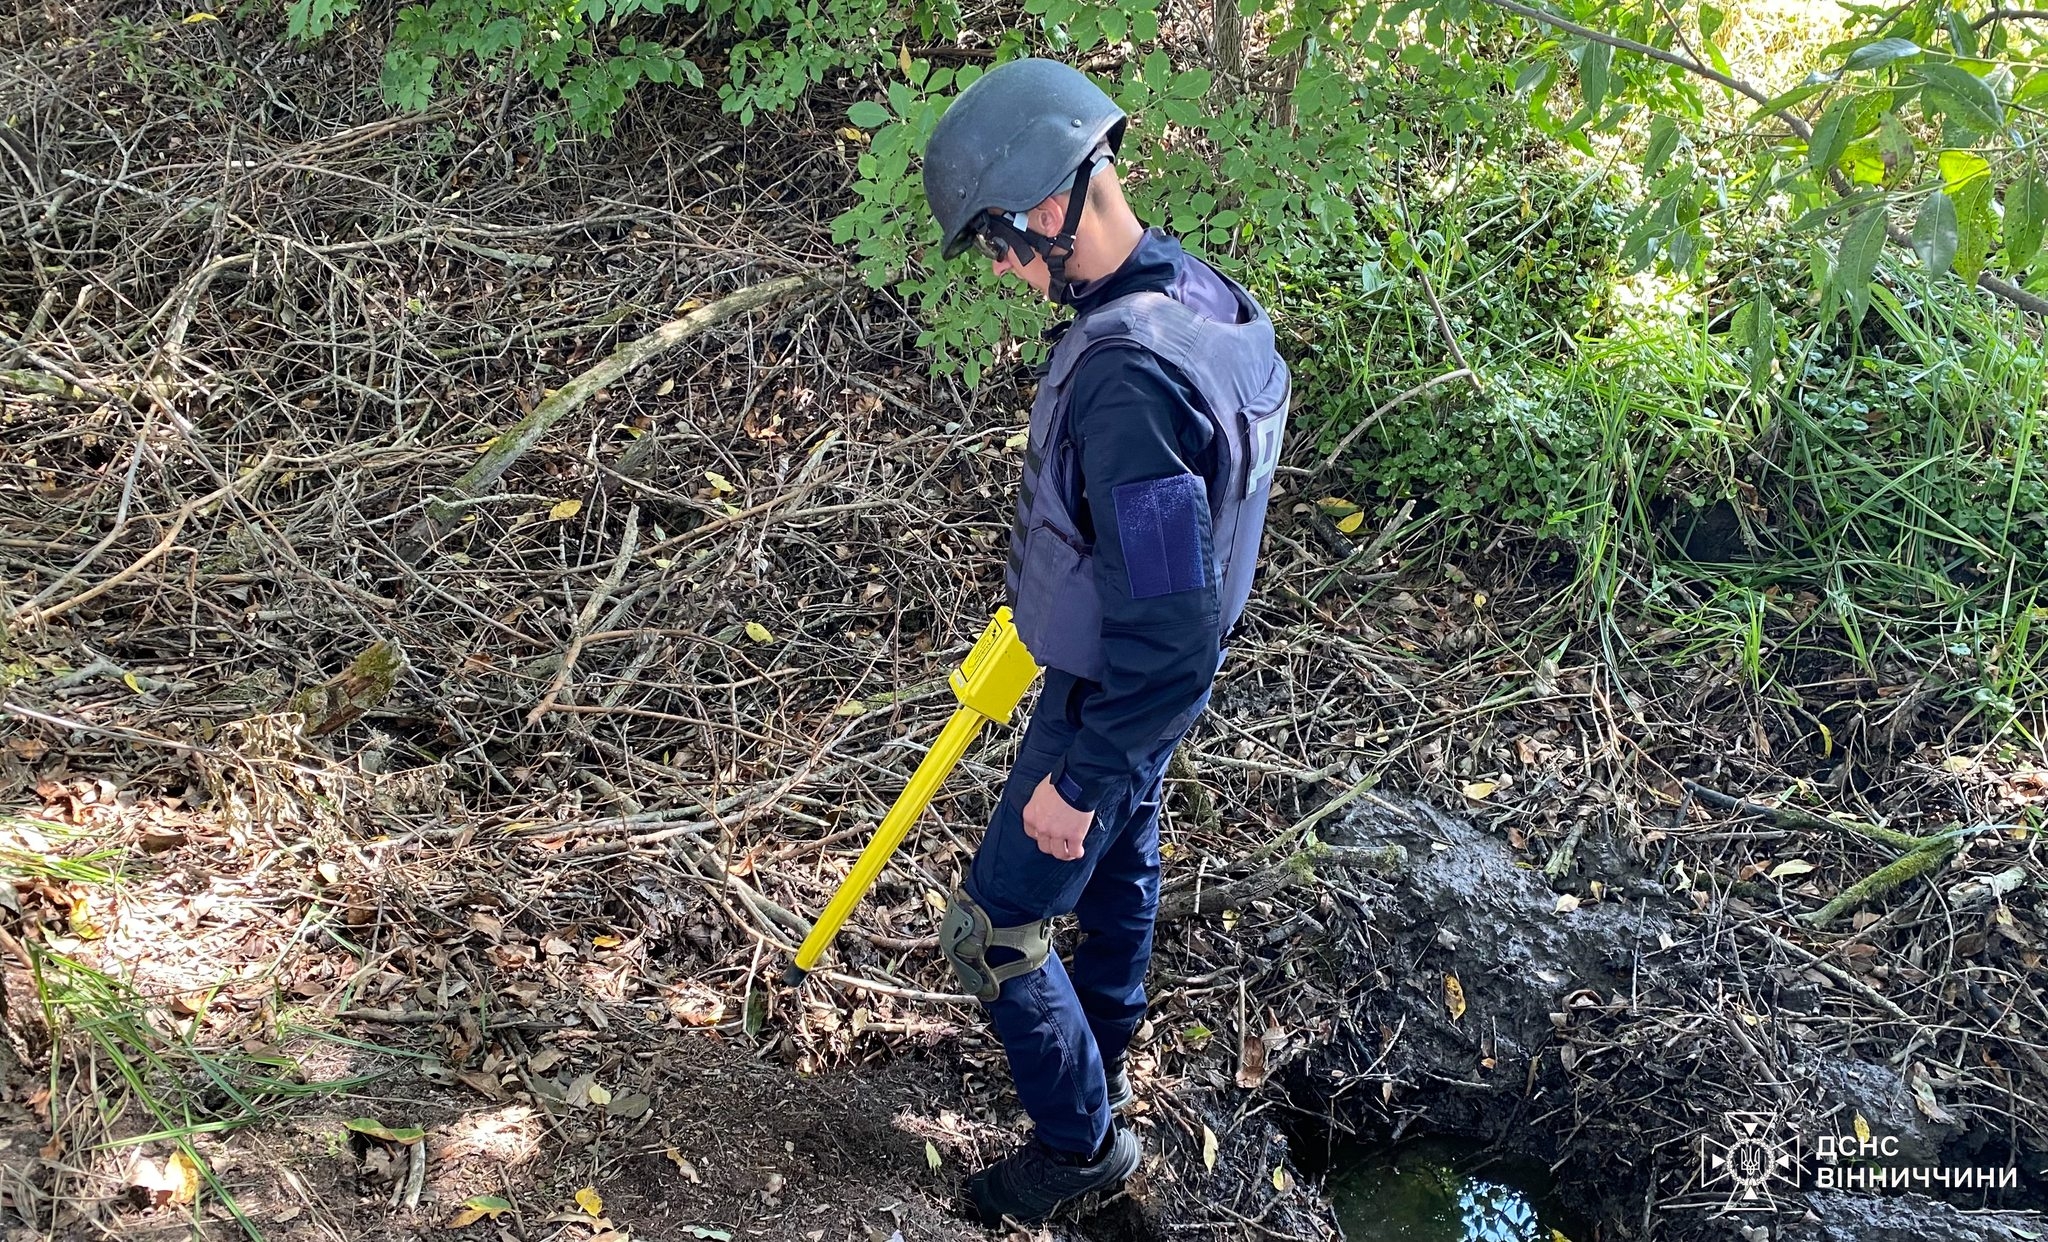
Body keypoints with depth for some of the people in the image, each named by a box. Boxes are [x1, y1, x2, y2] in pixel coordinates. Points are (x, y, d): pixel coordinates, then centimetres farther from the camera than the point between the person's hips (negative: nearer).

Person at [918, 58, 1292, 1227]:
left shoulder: (1125, 379, -38)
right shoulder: (1200, 291, -7)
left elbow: (1167, 635, -35)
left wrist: (1078, 779, -23)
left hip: (1115, 698, -9)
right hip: (1158, 683, 9)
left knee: (997, 928, 9)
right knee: (1123, 863, 30)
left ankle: (1082, 1139, 28)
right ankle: (1103, 1045, 55)